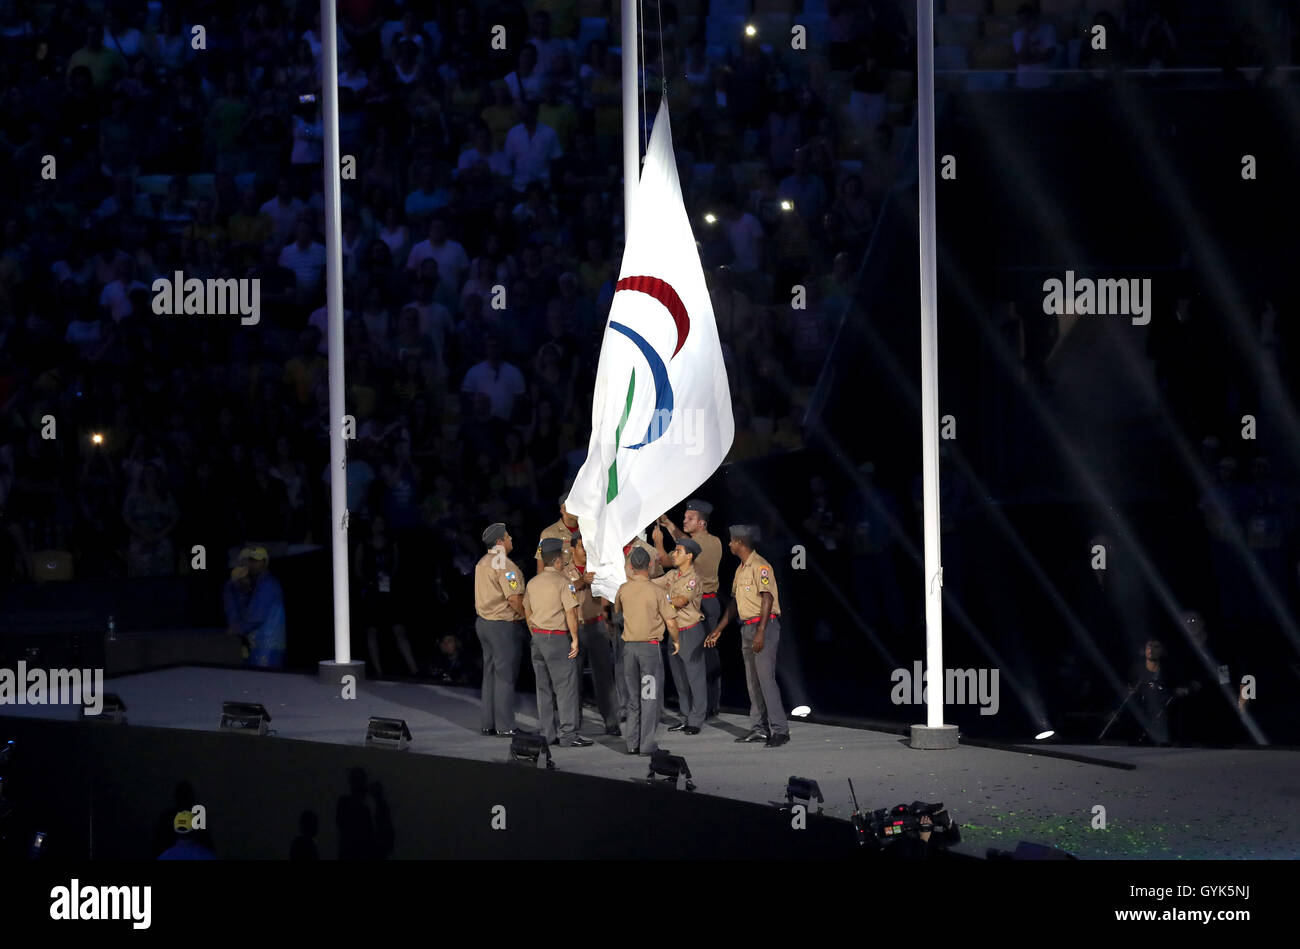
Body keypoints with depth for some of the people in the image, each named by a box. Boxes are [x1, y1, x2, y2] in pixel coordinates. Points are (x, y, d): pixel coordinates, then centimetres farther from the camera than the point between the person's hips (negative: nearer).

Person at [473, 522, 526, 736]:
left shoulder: (482, 563, 11)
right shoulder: (504, 565, -18)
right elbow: (514, 599, -24)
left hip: (484, 622, 9)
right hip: (502, 625, -9)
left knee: (490, 673, 15)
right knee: (505, 676, -4)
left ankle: (488, 723, 19)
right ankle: (505, 726, -2)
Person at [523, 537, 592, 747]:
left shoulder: (532, 583, 10)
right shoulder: (563, 582, -12)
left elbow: (527, 612, 17)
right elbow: (570, 612, -16)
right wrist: (575, 639, -11)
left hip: (537, 638, 7)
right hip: (557, 638, -7)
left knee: (543, 688, 11)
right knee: (565, 687, -4)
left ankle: (546, 734, 13)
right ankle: (568, 735, -6)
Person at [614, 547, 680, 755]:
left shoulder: (623, 590, 0)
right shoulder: (655, 591, -11)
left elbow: (616, 610, 20)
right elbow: (670, 621, -9)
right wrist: (676, 641, 9)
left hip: (629, 646, 4)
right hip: (650, 647, -4)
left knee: (632, 697, 13)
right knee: (649, 697, 1)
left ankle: (632, 742, 12)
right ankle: (646, 744, -2)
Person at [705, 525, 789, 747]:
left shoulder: (760, 566, -11)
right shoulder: (740, 570, 18)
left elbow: (767, 598, -19)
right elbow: (734, 603, 25)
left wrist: (761, 632, -25)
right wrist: (718, 631, 24)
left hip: (764, 625, -10)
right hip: (747, 627, 10)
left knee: (766, 677, -14)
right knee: (752, 680, 9)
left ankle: (780, 730, -16)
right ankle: (759, 728, 13)